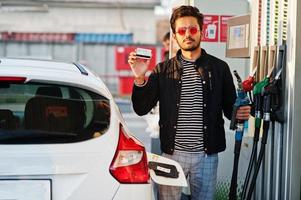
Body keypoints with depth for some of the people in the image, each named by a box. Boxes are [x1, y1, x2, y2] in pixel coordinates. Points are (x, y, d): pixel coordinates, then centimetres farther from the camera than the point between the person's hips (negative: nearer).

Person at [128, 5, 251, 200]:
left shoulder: (219, 67, 4)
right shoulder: (163, 70, 4)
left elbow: (229, 107, 8)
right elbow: (141, 109, 1)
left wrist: (240, 113, -14)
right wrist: (140, 78, -13)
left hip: (206, 154, 0)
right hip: (172, 153, 0)